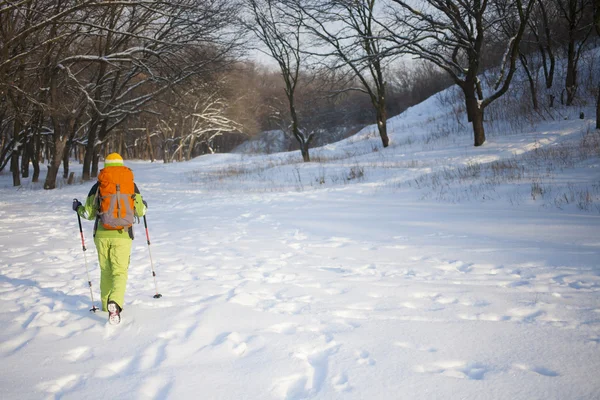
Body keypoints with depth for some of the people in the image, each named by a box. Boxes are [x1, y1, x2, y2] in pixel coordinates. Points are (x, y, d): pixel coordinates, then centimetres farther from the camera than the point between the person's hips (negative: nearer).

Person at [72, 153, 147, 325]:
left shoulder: (98, 186, 0)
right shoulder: (131, 185, 1)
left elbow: (89, 214, 4)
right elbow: (140, 211, 5)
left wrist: (78, 207, 25)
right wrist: (144, 205, 29)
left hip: (102, 234, 1)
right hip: (123, 235, -1)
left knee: (105, 271, 17)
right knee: (120, 271, -2)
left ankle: (106, 304, 29)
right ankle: (115, 303, -26)